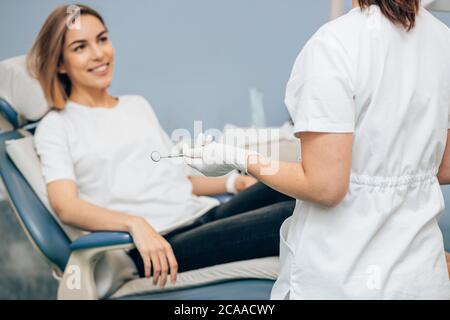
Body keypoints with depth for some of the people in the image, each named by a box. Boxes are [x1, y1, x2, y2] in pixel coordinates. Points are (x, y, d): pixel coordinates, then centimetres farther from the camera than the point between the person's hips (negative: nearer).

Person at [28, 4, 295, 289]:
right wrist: (135, 223, -26)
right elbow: (66, 205, -9)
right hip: (159, 244, -6)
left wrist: (233, 183, 7)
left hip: (207, 213, 6)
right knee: (288, 216, -31)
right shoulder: (55, 127, 7)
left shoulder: (139, 105, 25)